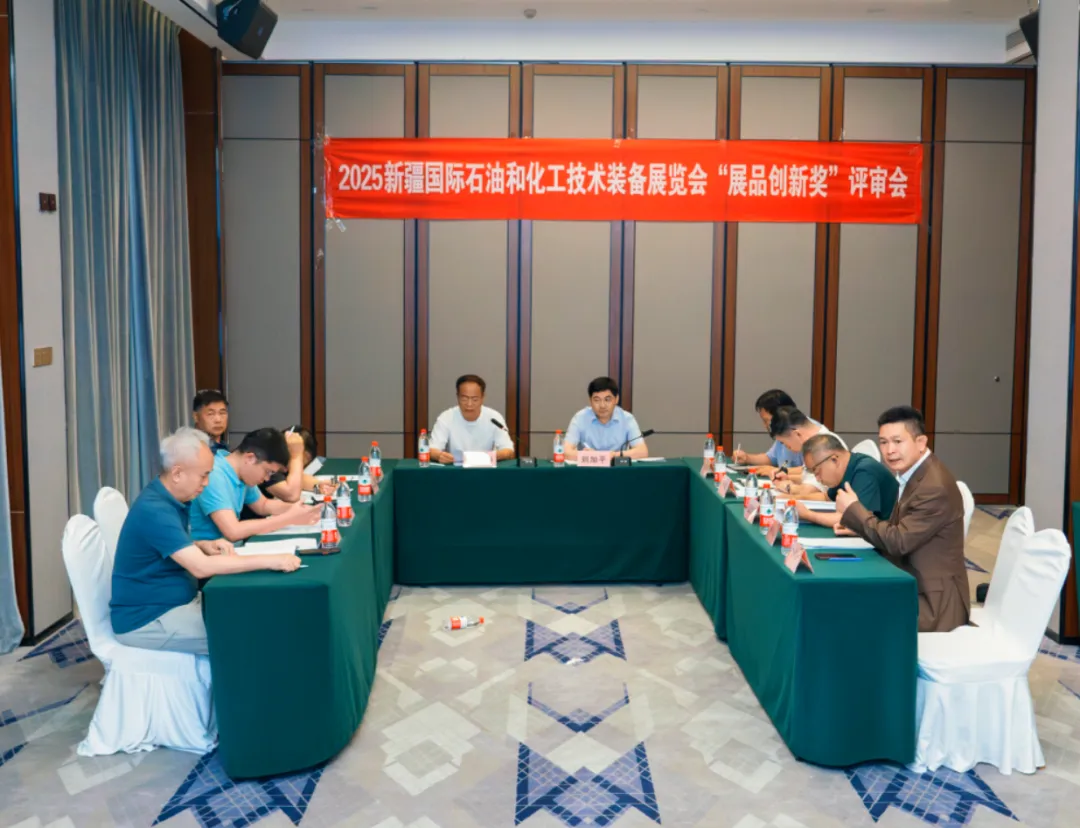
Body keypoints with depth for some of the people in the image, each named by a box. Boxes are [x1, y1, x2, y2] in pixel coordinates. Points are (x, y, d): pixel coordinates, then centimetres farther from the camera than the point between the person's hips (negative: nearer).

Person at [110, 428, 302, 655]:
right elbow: (201, 567, -32)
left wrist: (204, 546, -1)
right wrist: (269, 561, -32)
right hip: (147, 618, -9)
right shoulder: (154, 509, -25)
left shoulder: (171, 500, 6)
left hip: (178, 601, 9)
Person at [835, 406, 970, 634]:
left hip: (934, 600, -8)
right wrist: (857, 525, -5)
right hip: (913, 586, 8)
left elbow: (899, 541, -22)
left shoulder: (935, 487, -23)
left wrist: (853, 509, -14)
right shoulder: (909, 473, 6)